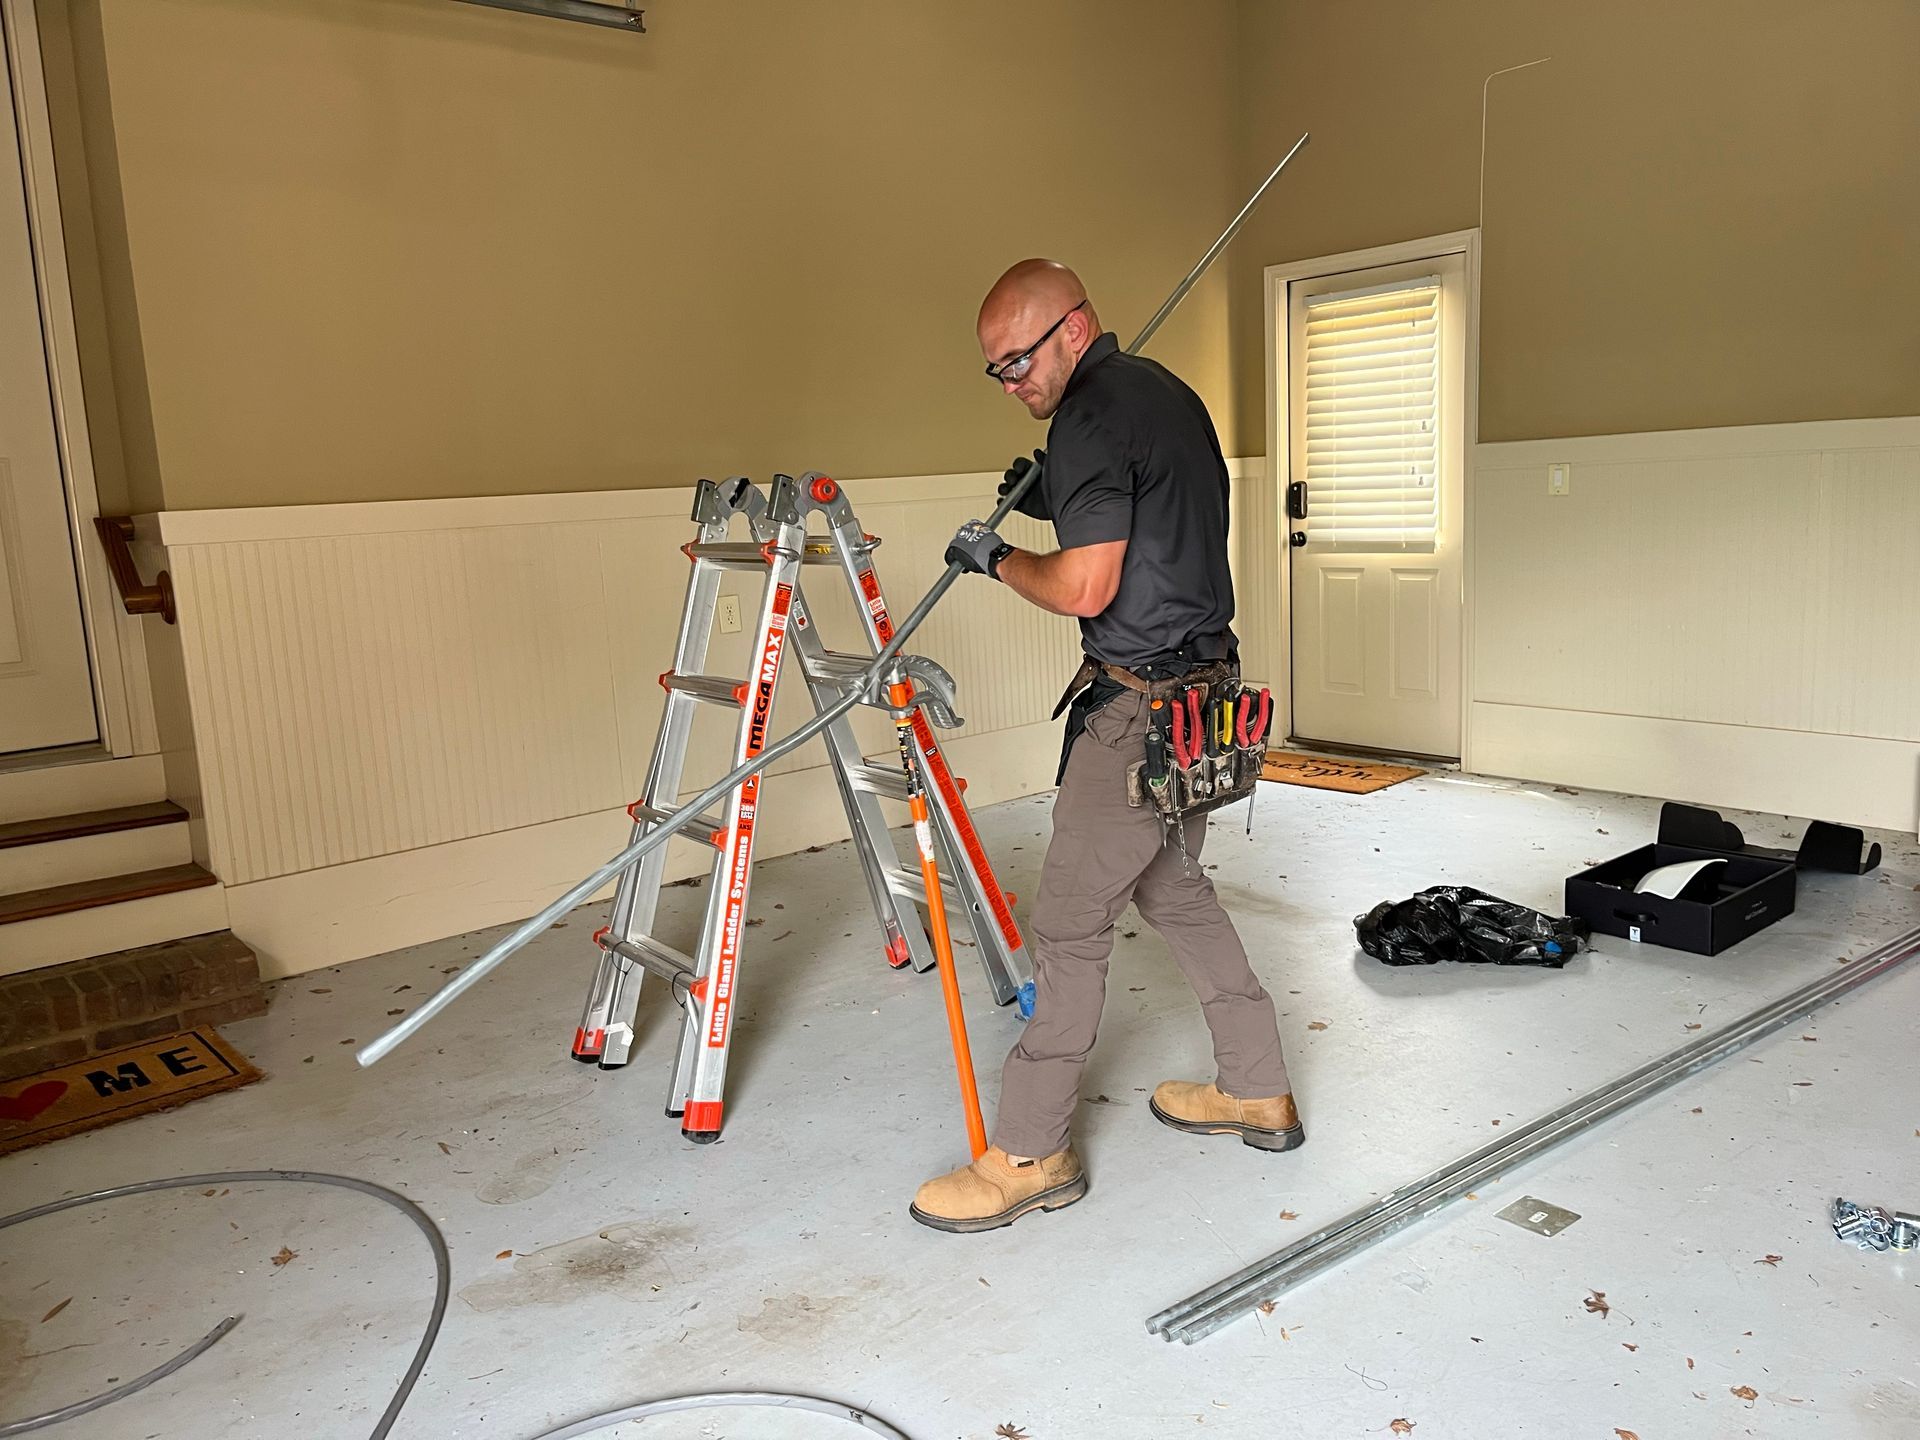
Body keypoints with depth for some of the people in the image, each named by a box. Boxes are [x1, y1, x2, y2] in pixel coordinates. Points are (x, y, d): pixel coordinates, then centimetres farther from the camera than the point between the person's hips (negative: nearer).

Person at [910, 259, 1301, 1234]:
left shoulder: (1092, 419, -16)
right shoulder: (1168, 393, 14)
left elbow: (1084, 588, -22)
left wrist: (996, 559, -5)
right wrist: (1057, 504, 14)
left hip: (1140, 705, -10)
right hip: (1205, 685, 10)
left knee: (1070, 922, -2)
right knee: (1174, 887, 22)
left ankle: (1029, 1154, 8)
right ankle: (1258, 1092, 31)